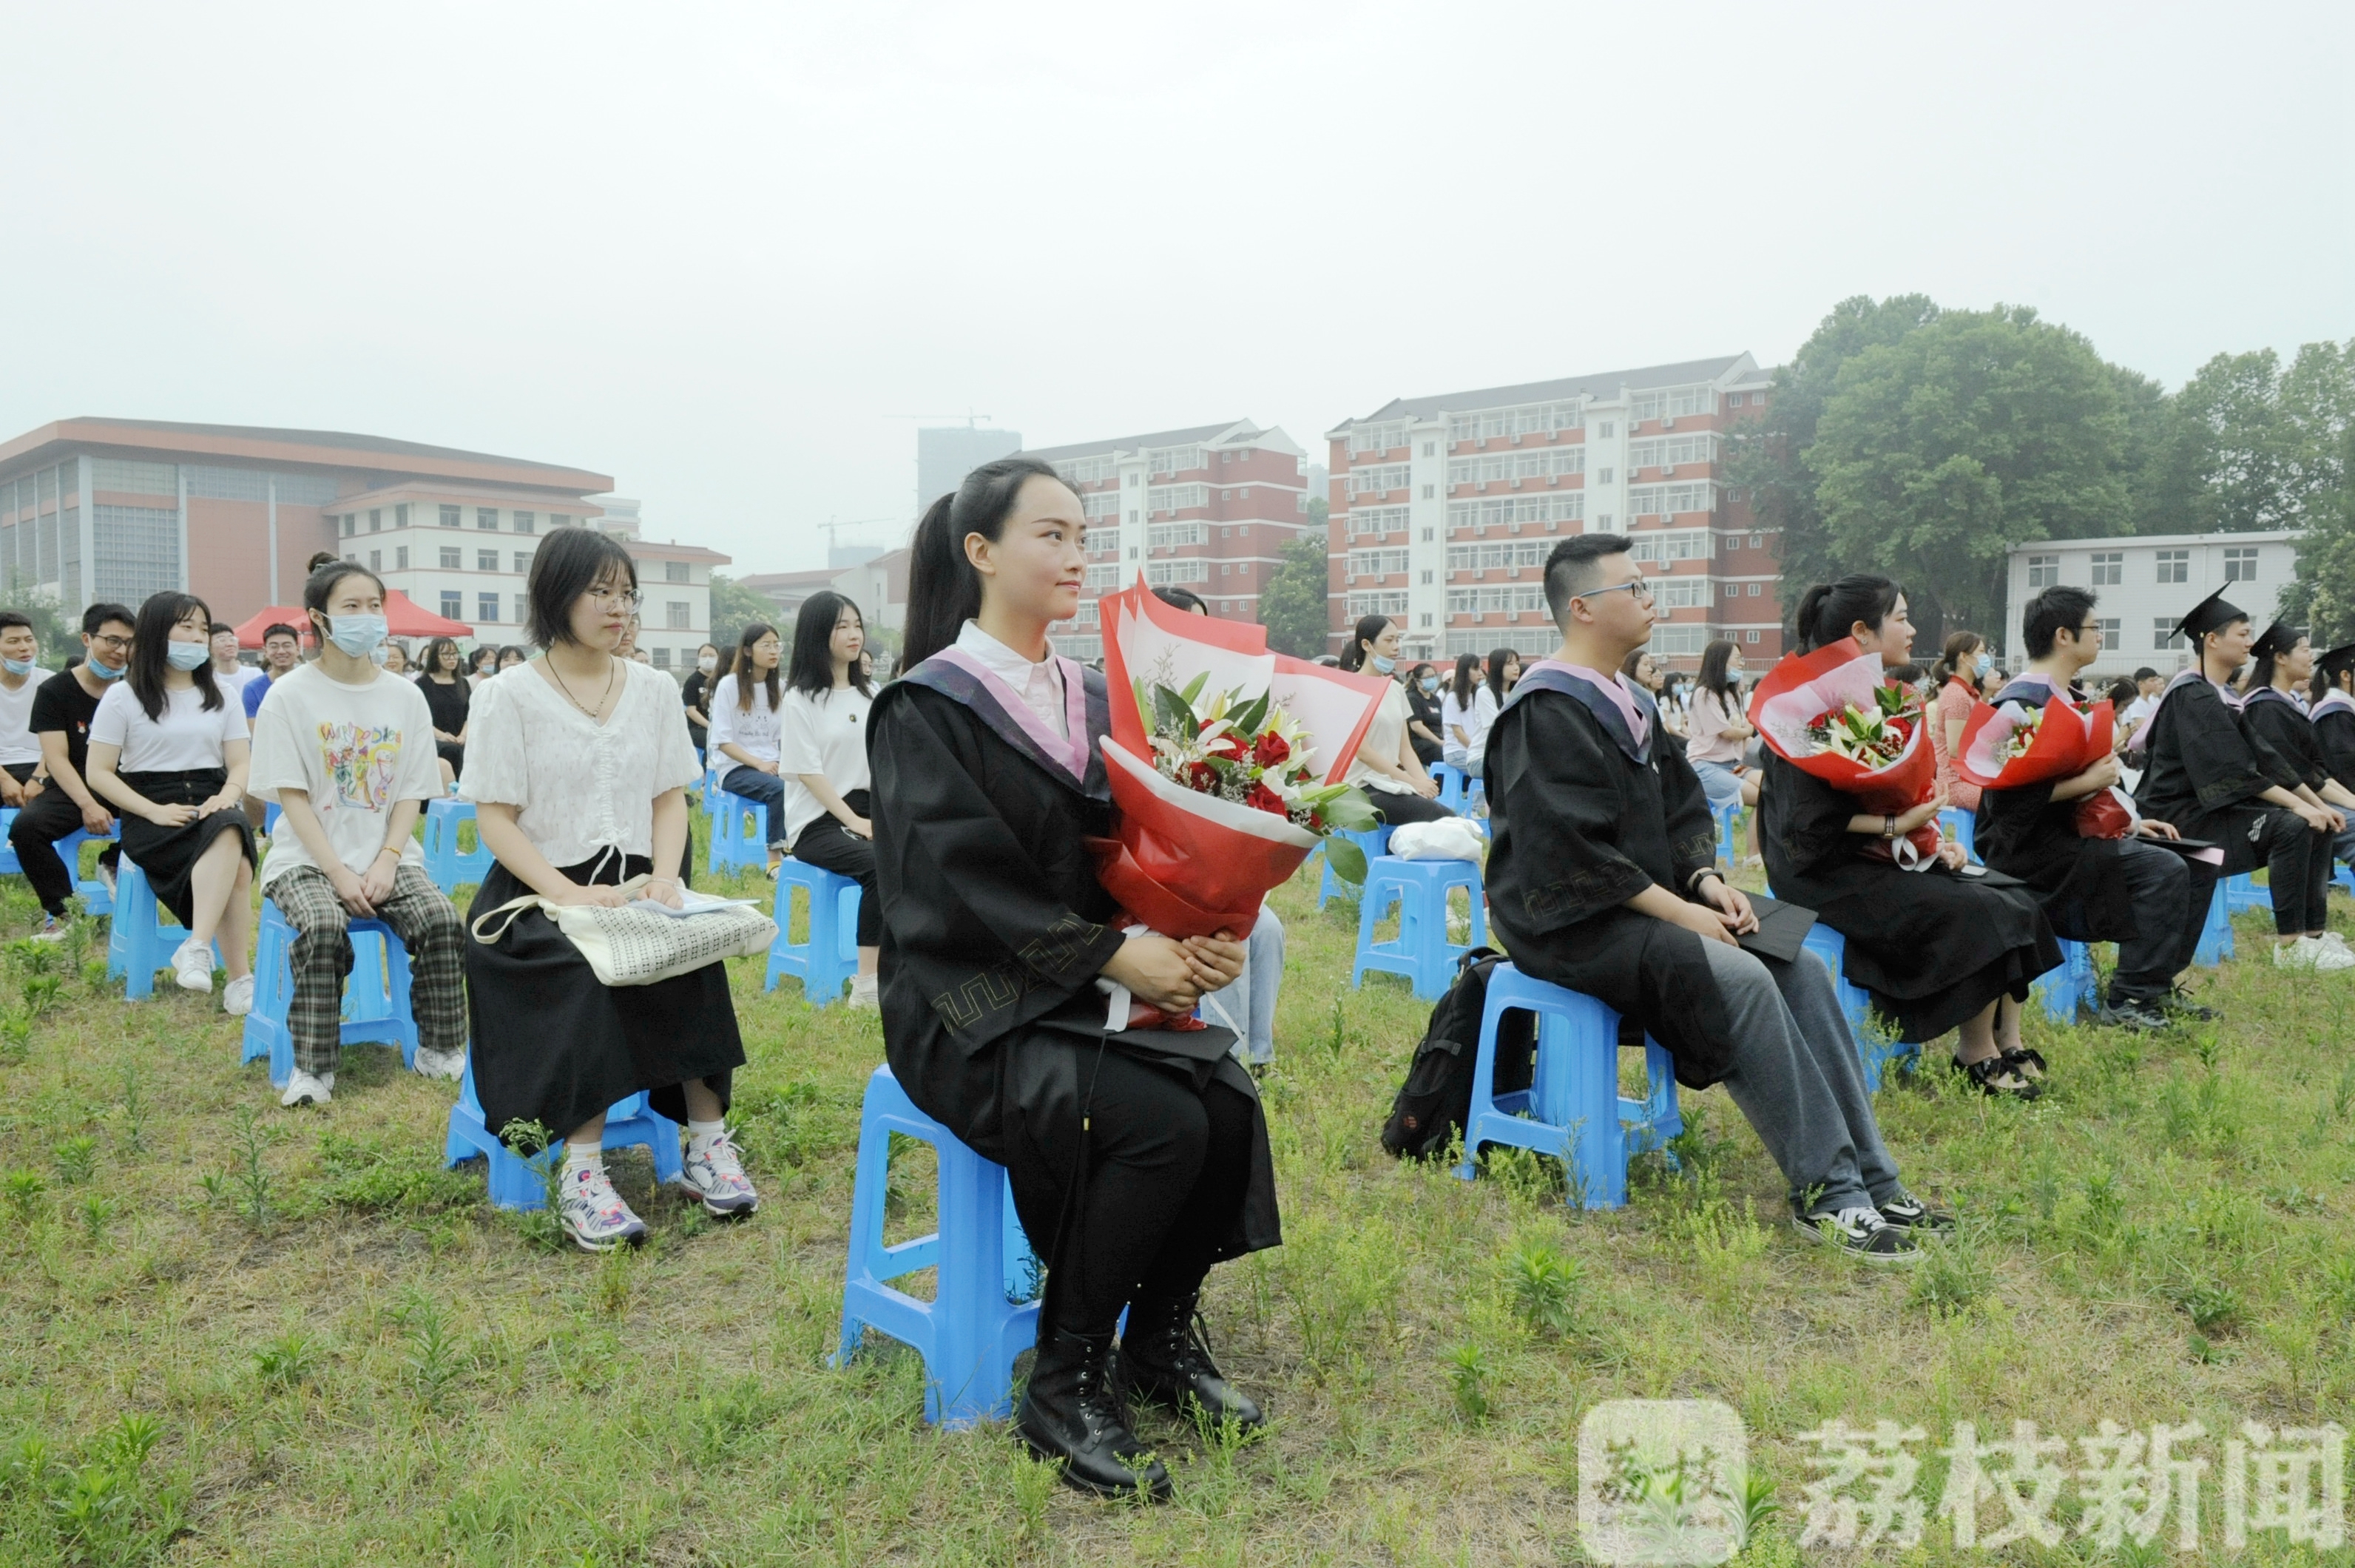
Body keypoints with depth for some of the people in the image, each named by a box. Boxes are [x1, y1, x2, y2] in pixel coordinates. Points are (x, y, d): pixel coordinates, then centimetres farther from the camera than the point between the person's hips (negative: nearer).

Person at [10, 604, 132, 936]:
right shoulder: (54, 691, -1)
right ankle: (61, 910, -12)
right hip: (70, 790, -2)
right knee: (25, 827, -32)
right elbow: (56, 758, -9)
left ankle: (113, 862, 1)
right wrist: (88, 805, -25)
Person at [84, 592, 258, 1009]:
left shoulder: (222, 699, 17)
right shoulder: (123, 698, 5)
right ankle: (240, 978, -35)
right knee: (235, 867, -35)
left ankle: (197, 949, -40)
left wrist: (226, 797, -14)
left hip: (211, 807, 3)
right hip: (150, 816, -3)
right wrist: (155, 811, -14)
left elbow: (241, 764, 10)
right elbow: (99, 773, 1)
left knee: (230, 830, -37)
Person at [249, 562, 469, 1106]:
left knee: (442, 919, -23)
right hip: (307, 858, -2)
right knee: (324, 926, -32)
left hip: (388, 856, 3)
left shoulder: (405, 697, 6)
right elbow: (292, 796, -7)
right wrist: (337, 872, -16)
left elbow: (411, 794, 4)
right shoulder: (290, 695, -3)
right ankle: (313, 1066, -19)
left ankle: (440, 1049, -6)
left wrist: (387, 862, -11)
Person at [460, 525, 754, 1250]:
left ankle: (708, 1143, -19)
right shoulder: (508, 695, -2)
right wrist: (570, 894, -21)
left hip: (632, 888, 3)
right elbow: (495, 817, -7)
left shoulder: (655, 689, 10)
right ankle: (582, 1171, -28)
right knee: (589, 972, -33)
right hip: (538, 896, -3)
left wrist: (663, 875, -10)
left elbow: (671, 798, 10)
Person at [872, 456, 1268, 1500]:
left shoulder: (1089, 699, 12)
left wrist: (1195, 934, -12)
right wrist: (1118, 954, -23)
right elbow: (966, 885, -17)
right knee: (1161, 1124, -27)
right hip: (971, 1008, -6)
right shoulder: (926, 709, -9)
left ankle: (1161, 1341, 5)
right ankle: (1065, 1388, -8)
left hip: (1087, 990, 6)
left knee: (1228, 1103, -19)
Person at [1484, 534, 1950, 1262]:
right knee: (1736, 977, -27)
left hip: (1644, 905, 9)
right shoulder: (1545, 713, -14)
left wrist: (1705, 880, -3)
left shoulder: (1631, 704, 14)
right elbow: (1568, 850, -22)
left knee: (1801, 968, -9)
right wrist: (1677, 909, -20)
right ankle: (1826, 1194, -17)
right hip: (1569, 922, -9)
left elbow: (1681, 808, 16)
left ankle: (1872, 1181, -7)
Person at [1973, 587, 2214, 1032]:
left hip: (2071, 833, 10)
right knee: (2164, 869, -24)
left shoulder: (2072, 699, 16)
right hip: (2029, 848, -10)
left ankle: (2159, 983, 12)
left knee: (2196, 863, 6)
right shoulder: (2020, 704, -15)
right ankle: (2127, 1001, -17)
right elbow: (2008, 793, -24)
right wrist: (2089, 781, -20)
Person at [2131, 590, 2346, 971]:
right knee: (2290, 826, -25)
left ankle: (2309, 932, 3)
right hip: (2183, 817, -10)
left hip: (2213, 807, 10)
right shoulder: (2193, 696, -16)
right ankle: (2290, 945, -18)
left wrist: (2316, 804, 6)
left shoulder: (2219, 696, 15)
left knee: (2319, 825, 4)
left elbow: (2263, 758, 14)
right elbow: (2232, 771, -24)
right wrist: (2299, 805, -23)